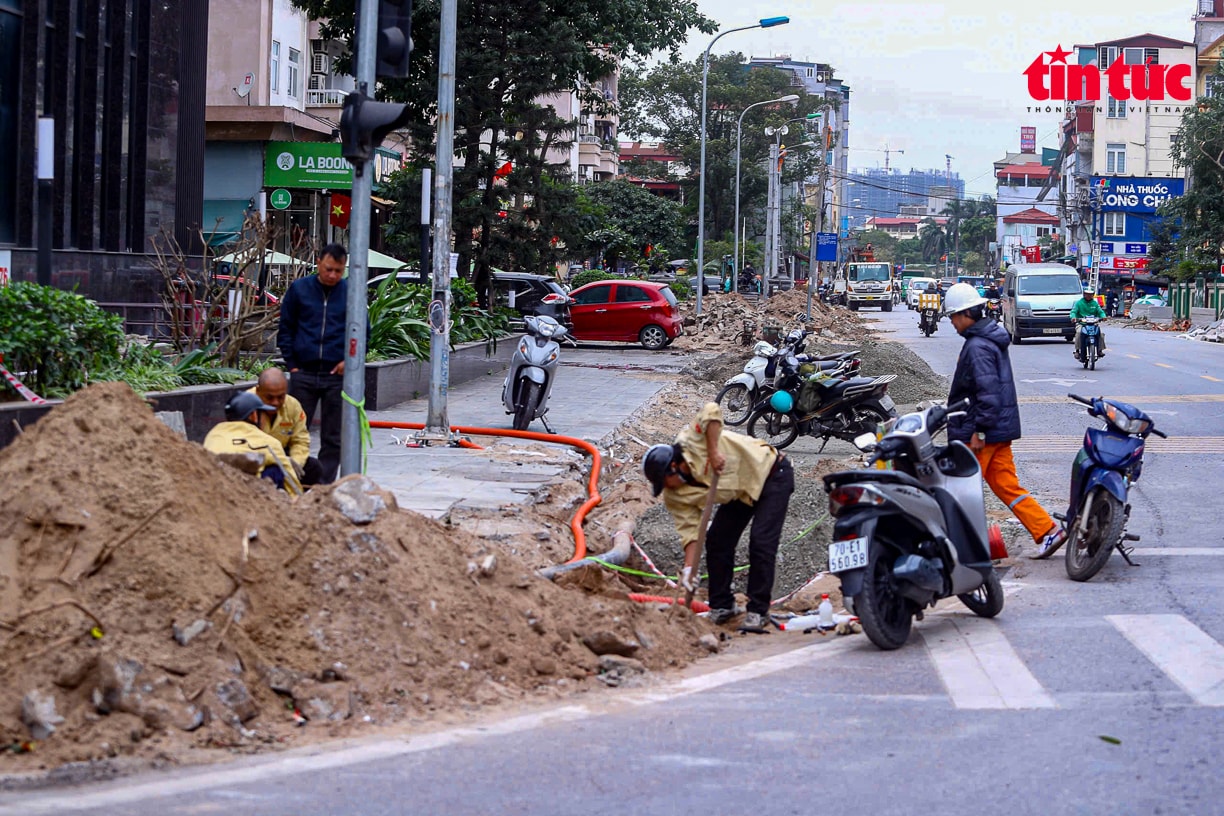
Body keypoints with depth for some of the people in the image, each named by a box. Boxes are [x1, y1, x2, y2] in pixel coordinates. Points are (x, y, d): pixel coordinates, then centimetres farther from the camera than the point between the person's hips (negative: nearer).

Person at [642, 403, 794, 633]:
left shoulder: (691, 441, -28)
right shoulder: (674, 497, -9)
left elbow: (712, 411, -43)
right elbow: (690, 531, -12)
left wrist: (714, 453, -42)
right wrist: (690, 567, -24)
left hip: (771, 473, -8)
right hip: (741, 493, 8)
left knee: (761, 542, -15)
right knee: (717, 541, 1)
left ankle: (759, 612, -9)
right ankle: (722, 606, 15)